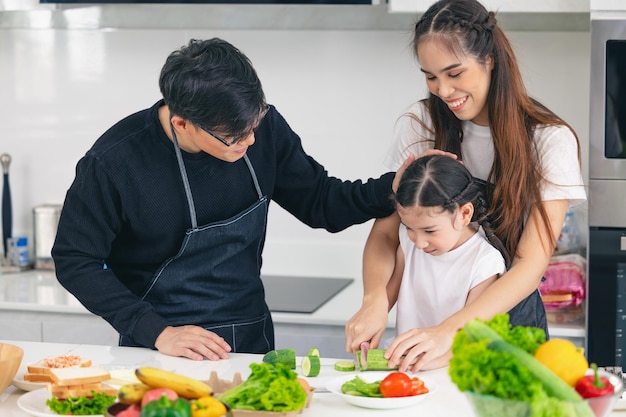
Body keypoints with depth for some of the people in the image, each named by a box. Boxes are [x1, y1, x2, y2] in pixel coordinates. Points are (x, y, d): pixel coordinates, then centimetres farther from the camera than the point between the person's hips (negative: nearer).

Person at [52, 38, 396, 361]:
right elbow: (74, 261, -8)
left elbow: (320, 203, 8)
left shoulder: (264, 128, -4)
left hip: (251, 343, 2)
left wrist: (391, 189, -10)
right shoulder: (114, 163, -16)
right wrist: (157, 332, -16)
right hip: (163, 355, -1)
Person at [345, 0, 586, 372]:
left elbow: (532, 263, -16)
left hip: (508, 317, -1)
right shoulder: (420, 125, 0)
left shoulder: (551, 141, -9)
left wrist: (450, 331, -30)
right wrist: (375, 300, -22)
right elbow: (386, 230, 0)